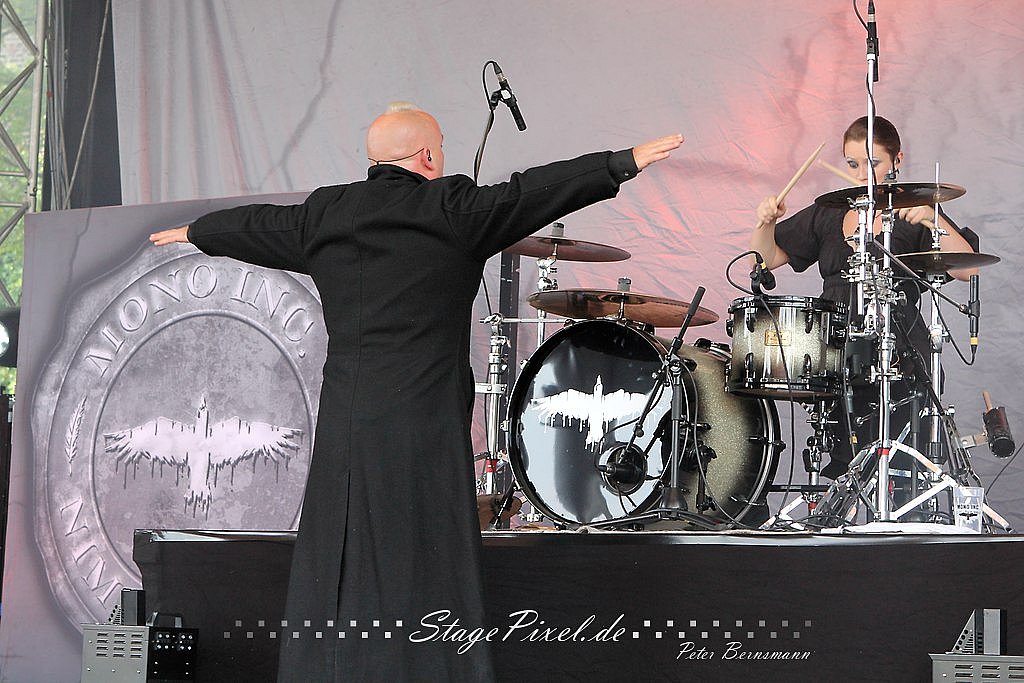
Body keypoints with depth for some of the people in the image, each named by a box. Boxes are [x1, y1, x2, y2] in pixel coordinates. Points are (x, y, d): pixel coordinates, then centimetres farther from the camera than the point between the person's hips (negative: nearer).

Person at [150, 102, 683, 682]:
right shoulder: (449, 209, -4)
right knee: (426, 566, -3)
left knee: (338, 574, 9)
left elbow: (256, 225, 28)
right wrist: (626, 162, -5)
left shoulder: (324, 216, 12)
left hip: (342, 425, 5)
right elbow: (532, 192, -8)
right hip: (423, 429, -5)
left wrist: (193, 232, 46)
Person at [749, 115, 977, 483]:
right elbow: (766, 259, 17)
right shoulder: (827, 215, 15)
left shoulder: (912, 216, 2)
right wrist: (766, 222, -2)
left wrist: (933, 220, -25)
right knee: (838, 467, 3)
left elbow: (965, 270, -12)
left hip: (897, 358, -4)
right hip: (835, 355, 4)